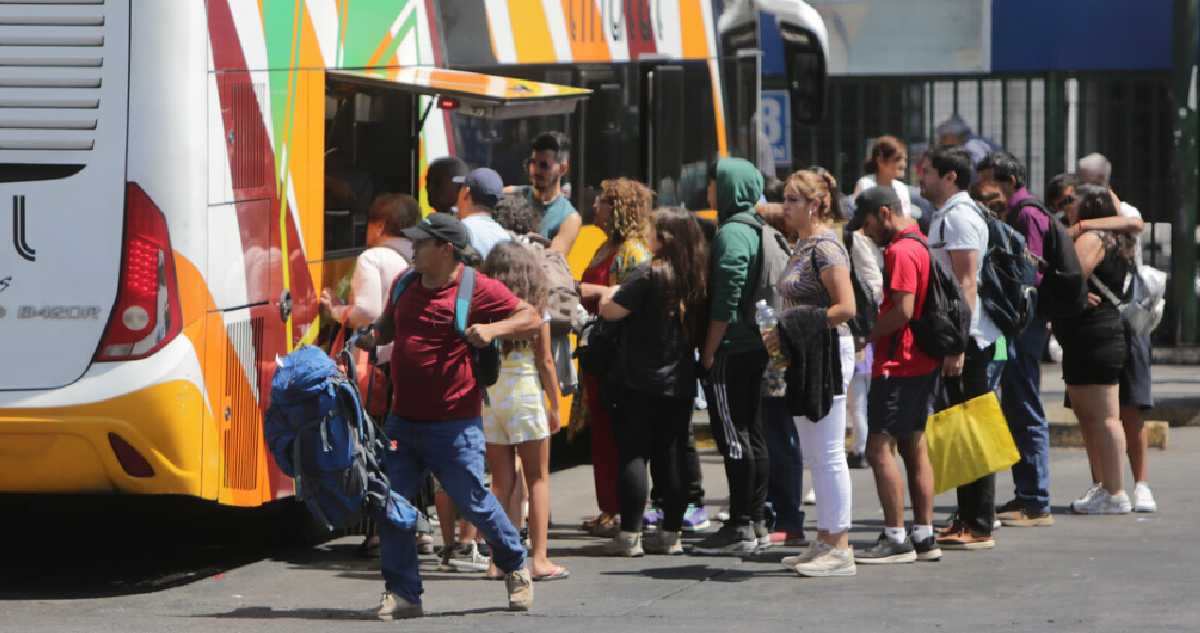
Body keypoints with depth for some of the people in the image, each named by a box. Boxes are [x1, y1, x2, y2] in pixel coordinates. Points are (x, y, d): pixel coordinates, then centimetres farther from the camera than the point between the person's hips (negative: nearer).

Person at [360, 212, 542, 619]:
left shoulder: (477, 288, -8)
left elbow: (532, 319, -6)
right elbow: (388, 327, 28)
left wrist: (493, 329, -23)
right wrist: (368, 336, 6)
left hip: (454, 427, -6)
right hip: (403, 422, 6)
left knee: (473, 502, 3)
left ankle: (515, 565, 30)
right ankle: (403, 594, 5)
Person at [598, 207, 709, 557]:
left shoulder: (650, 274, -13)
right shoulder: (697, 277, 5)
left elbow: (611, 310, -14)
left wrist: (609, 294, 8)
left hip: (642, 380, -6)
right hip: (681, 381, 6)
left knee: (633, 455, -2)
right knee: (672, 456, 10)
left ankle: (629, 536, -3)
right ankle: (671, 534, 12)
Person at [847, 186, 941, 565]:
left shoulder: (900, 251, -15)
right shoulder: (920, 245, 16)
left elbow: (902, 311, -22)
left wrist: (864, 338, -12)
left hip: (899, 365, -10)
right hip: (921, 363, 10)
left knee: (879, 448, -9)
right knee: (913, 447, 12)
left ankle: (896, 539, -11)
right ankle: (924, 536, 13)